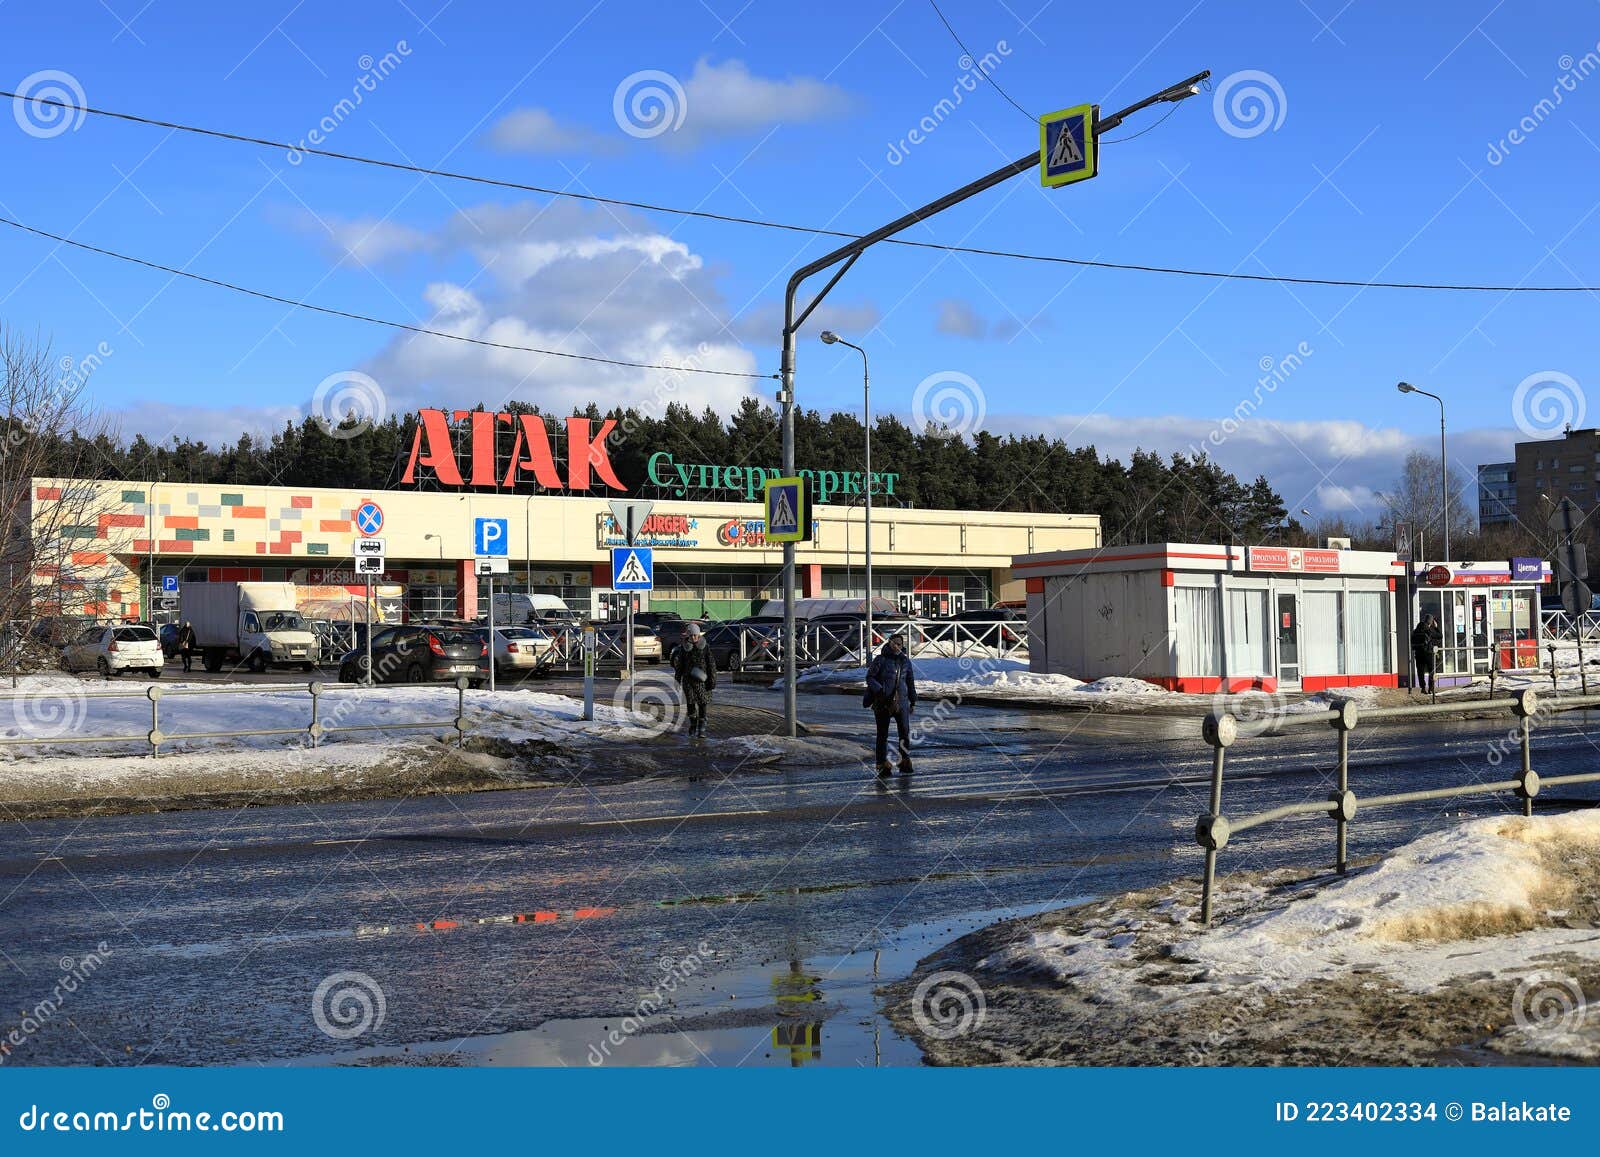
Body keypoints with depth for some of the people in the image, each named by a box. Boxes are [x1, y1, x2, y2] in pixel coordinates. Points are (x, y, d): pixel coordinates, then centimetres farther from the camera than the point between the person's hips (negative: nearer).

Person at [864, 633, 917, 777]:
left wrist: (913, 702, 19)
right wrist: (881, 691, -18)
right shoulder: (881, 660, -3)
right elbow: (870, 677, -4)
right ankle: (883, 765, 9)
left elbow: (910, 682, 19)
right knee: (882, 734, 2)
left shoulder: (905, 661, 10)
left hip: (901, 702, 3)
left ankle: (905, 762, 0)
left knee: (905, 731, -8)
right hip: (882, 703, -3)